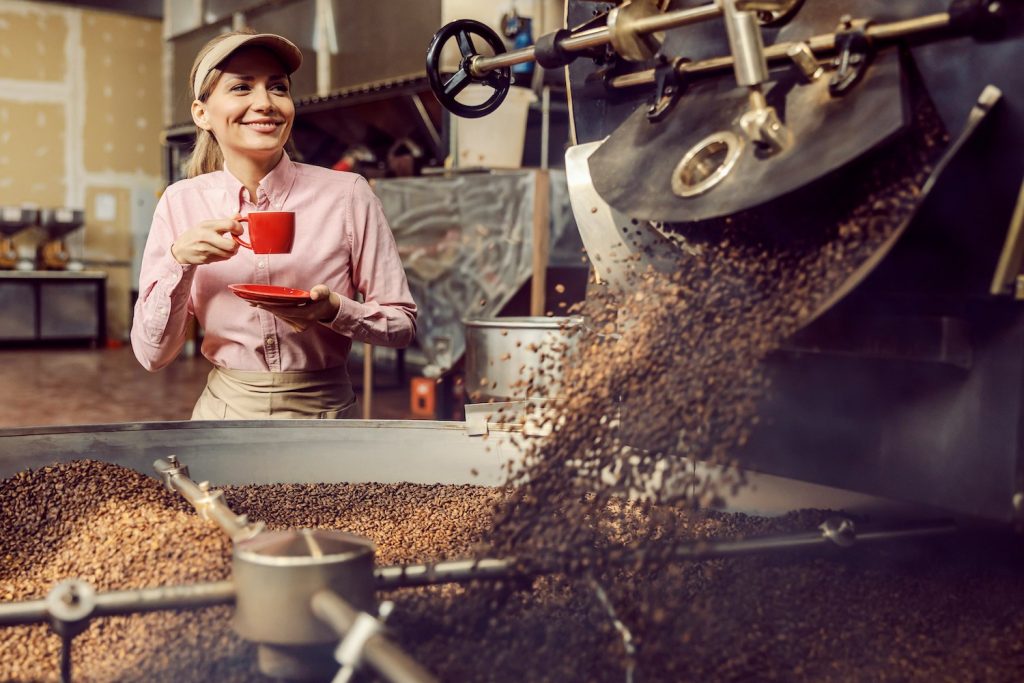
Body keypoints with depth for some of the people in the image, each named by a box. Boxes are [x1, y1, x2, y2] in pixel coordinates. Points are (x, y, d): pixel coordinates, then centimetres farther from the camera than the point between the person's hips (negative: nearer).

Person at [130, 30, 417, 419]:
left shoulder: (347, 194, -11)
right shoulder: (181, 203, -5)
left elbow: (402, 323, -5)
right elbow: (152, 355, -5)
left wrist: (334, 310, -23)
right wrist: (179, 261, -19)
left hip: (324, 415, -1)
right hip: (225, 415, 1)